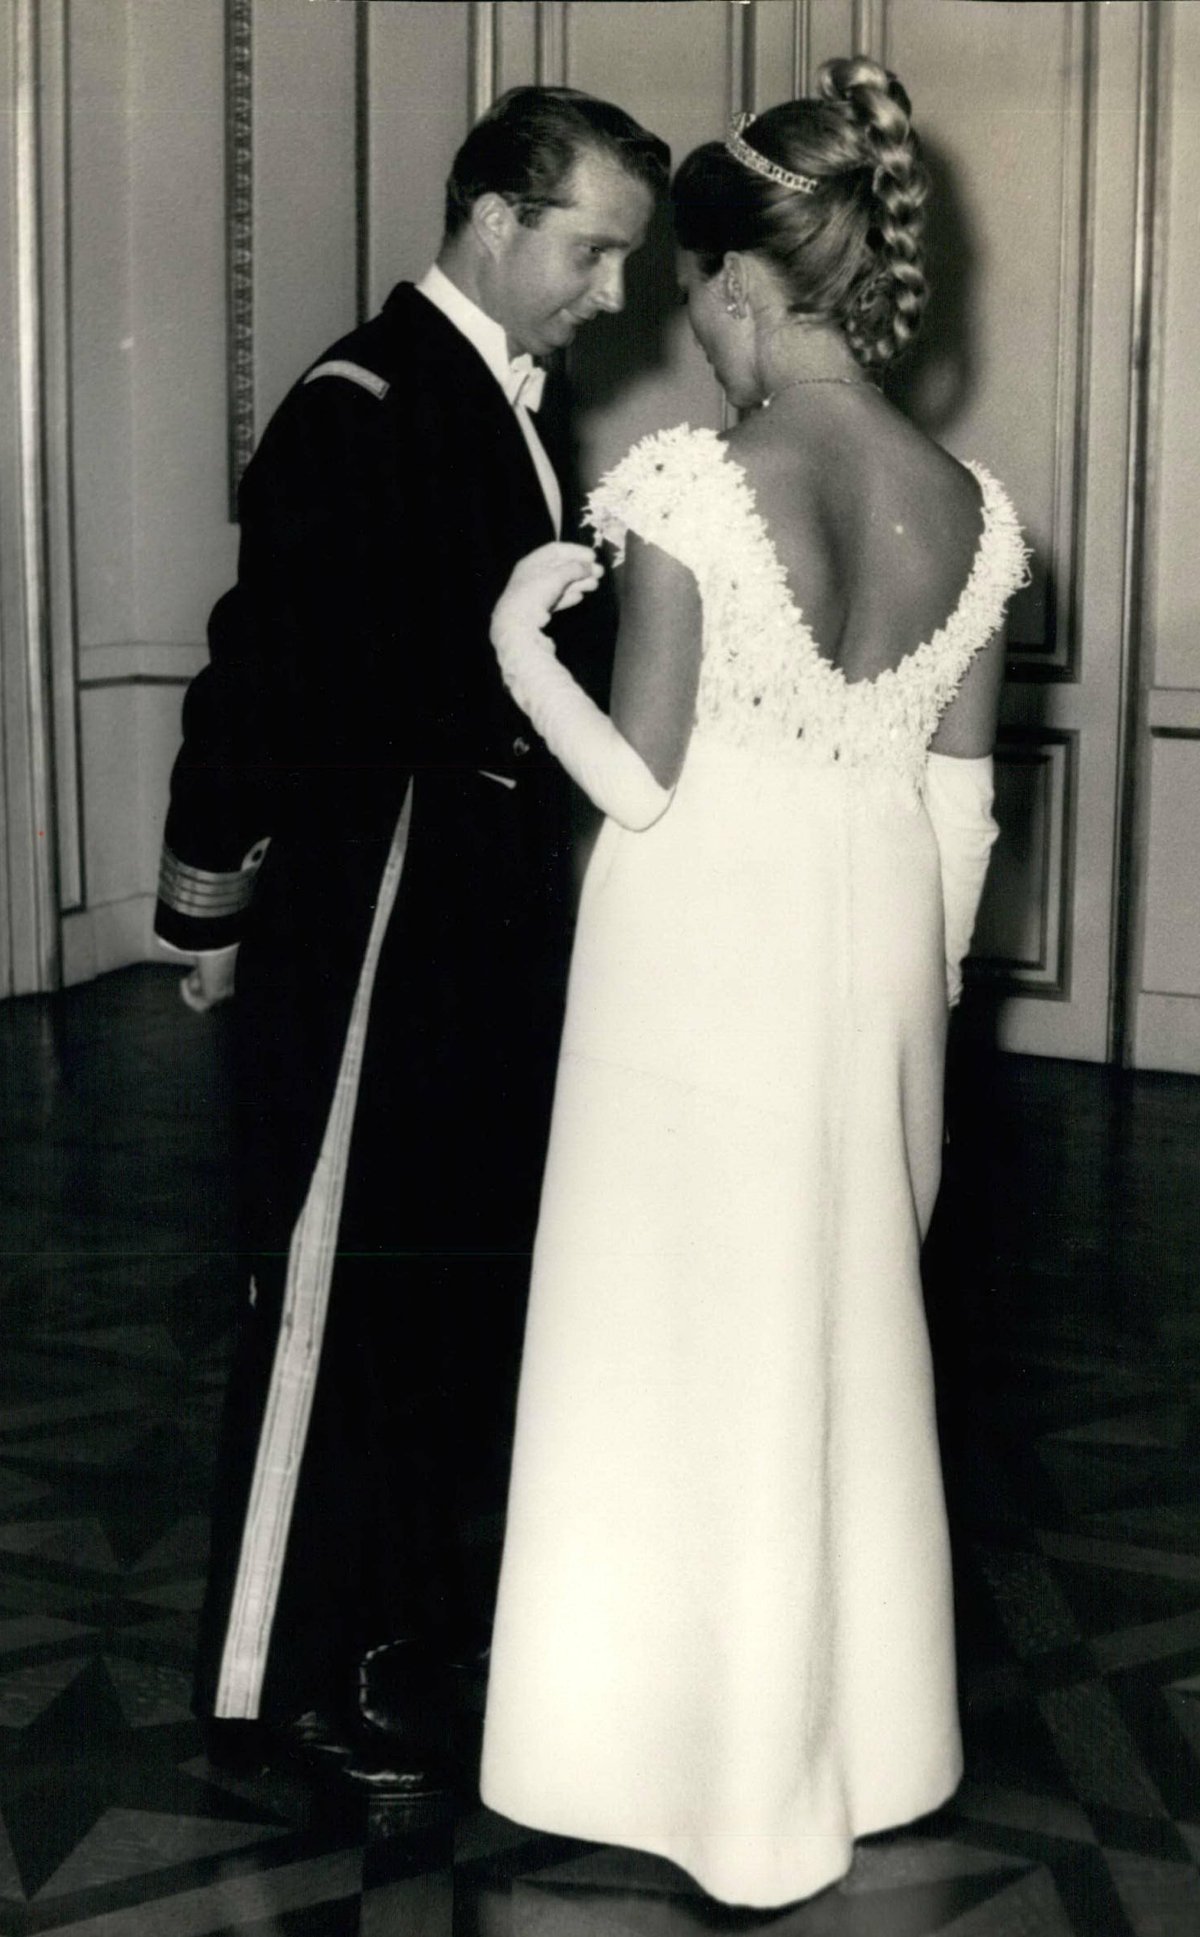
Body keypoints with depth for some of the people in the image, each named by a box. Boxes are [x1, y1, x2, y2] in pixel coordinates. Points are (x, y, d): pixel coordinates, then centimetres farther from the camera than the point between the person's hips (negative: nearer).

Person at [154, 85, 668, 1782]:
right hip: (374, 913, -9)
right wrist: (212, 906, -12)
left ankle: (425, 1598, 35)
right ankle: (306, 1663, 17)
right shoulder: (366, 407, -18)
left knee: (470, 1269, 18)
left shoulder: (512, 404, 9)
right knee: (343, 1283, 2)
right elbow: (264, 668, -18)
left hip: (492, 913, 9)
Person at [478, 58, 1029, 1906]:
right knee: (848, 1335, 20)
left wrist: (521, 641, -2)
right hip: (873, 963, 5)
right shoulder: (971, 508, -2)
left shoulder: (692, 483, -18)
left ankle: (704, 1747, 25)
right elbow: (961, 806, 4)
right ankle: (849, 1728, 36)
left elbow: (639, 782, -17)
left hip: (705, 962, -5)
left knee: (687, 1340, 11)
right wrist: (914, 990, 15)